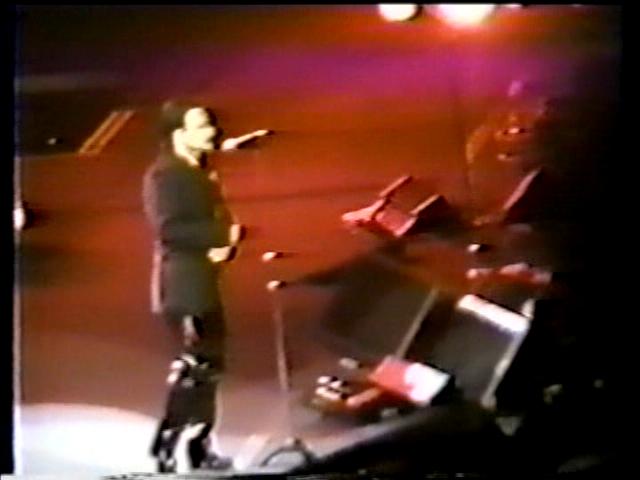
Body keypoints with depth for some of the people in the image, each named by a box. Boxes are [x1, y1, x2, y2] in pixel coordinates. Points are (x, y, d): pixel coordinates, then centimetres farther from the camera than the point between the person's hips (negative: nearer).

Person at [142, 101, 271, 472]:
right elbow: (168, 229, -23)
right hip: (182, 284, -9)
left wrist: (225, 246, -4)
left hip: (202, 282, 9)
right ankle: (166, 444, -2)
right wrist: (223, 234, -19)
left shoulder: (201, 174, 15)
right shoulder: (164, 175, -13)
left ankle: (201, 447, 20)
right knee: (196, 364, -10)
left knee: (208, 364, 12)